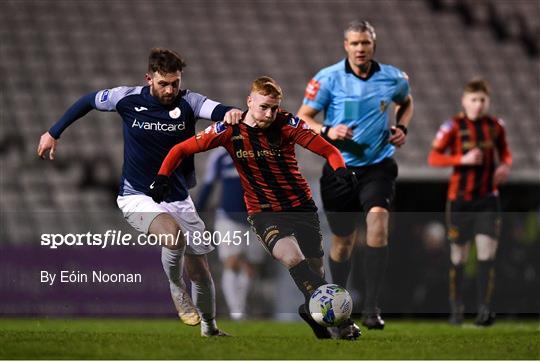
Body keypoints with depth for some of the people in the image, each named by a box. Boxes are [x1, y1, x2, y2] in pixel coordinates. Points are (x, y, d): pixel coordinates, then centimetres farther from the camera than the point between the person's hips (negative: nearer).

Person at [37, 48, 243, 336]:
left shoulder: (188, 102, -10)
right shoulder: (128, 98, -9)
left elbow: (216, 110, -29)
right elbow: (88, 101, 9)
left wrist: (231, 113, -53)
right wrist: (54, 133, 14)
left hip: (179, 199, 2)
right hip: (138, 198, -2)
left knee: (200, 271, 7)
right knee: (174, 235, -32)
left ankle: (209, 326, 34)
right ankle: (177, 290, -3)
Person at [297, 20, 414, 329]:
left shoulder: (393, 78, 2)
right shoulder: (328, 78, -5)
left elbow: (406, 102, 25)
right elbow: (302, 118, -2)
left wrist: (402, 127, 6)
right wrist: (327, 131, -21)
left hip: (378, 167, 0)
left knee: (378, 217, -25)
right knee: (343, 240, 7)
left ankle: (372, 306, -23)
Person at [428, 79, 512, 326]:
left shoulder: (496, 126, 4)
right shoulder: (453, 126, -6)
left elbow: (505, 152, 20)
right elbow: (433, 158, -11)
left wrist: (505, 165, -3)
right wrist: (463, 159, -24)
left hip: (488, 199, 2)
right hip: (460, 200, -2)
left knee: (487, 253, -12)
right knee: (459, 256, 6)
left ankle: (484, 309, -16)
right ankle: (456, 308, 19)